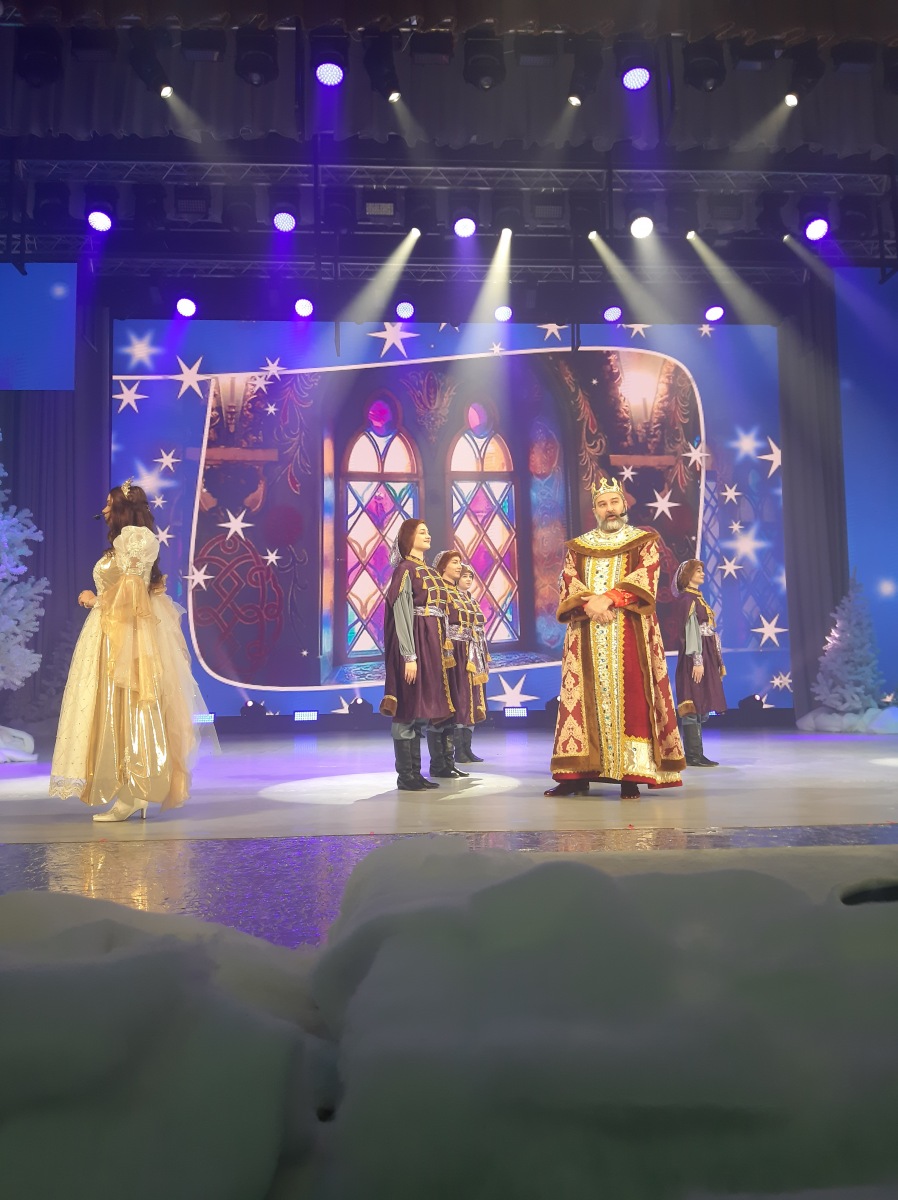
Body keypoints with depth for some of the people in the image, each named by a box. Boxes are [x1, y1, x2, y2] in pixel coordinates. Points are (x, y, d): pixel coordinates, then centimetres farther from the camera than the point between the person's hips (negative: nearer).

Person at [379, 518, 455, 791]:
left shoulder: (431, 572, 18)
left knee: (421, 710, 9)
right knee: (408, 710, -4)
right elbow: (401, 615, -14)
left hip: (433, 645, 8)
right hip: (414, 643, -8)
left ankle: (415, 773, 14)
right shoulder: (404, 570, -7)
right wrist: (409, 656, -20)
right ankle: (405, 776, 1)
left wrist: (444, 650, 13)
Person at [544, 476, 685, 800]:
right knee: (584, 699, -3)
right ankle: (577, 774, -2)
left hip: (629, 634, -2)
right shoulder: (578, 547, 16)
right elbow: (568, 583, 3)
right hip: (586, 636, 2)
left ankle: (631, 775, -7)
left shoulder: (645, 540, 10)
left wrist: (608, 598, -19)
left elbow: (645, 578, -6)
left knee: (630, 699, -8)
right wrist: (590, 603, -17)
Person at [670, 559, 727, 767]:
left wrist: (718, 661, 19)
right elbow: (690, 630, -16)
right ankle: (693, 755, -9)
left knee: (700, 707, 8)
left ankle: (695, 754, 10)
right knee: (694, 706, -9)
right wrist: (697, 660, -22)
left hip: (707, 656, 10)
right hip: (695, 658, -9)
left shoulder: (699, 599, 20)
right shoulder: (686, 599, -7)